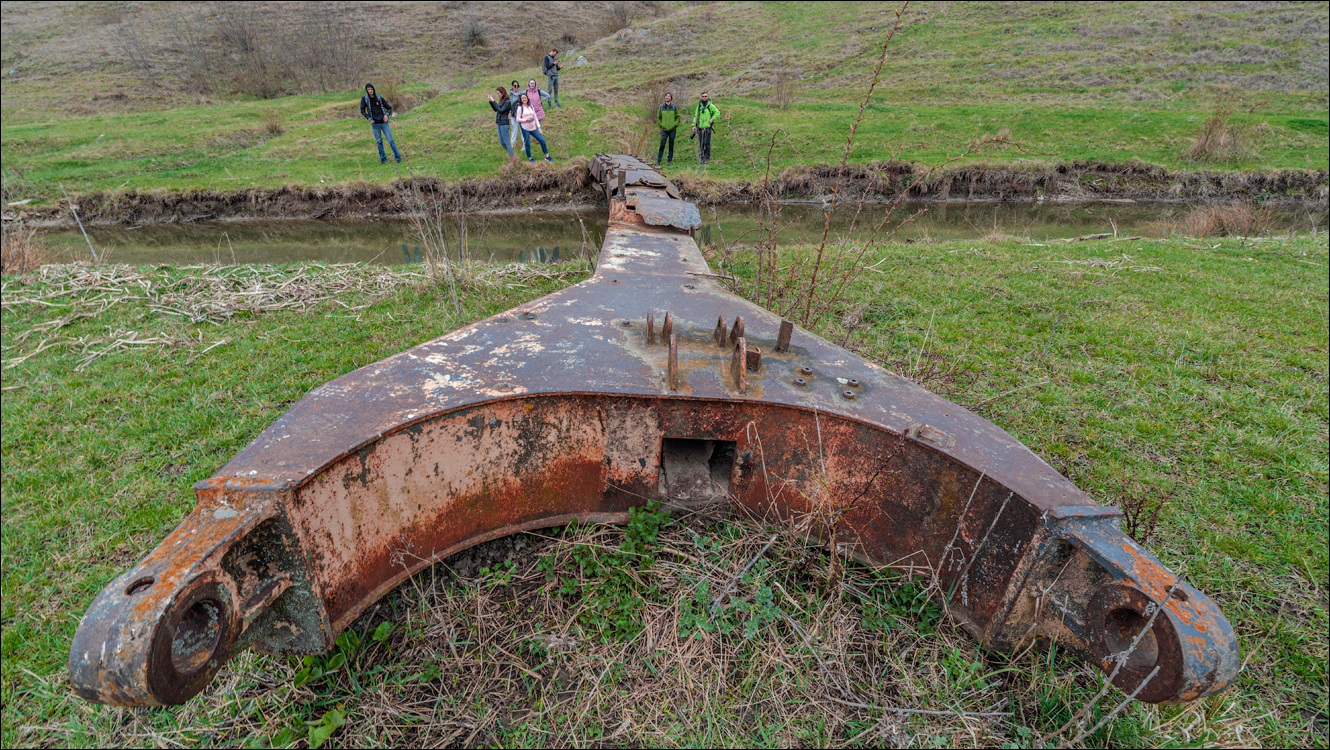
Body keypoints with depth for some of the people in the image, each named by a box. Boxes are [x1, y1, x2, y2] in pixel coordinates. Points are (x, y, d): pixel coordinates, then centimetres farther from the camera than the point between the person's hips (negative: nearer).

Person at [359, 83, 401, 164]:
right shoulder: (364, 99, 3)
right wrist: (369, 119, -3)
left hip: (384, 122, 0)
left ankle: (398, 157, 2)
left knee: (391, 140, -4)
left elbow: (389, 108, 11)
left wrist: (386, 115, -7)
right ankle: (383, 159, 10)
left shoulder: (379, 98, 4)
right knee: (379, 142, 2)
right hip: (375, 124, 0)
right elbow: (362, 110, 7)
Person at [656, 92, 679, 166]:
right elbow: (658, 117, 11)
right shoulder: (661, 107, 7)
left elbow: (678, 117, 9)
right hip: (664, 129, 0)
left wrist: (675, 124, -4)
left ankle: (670, 160, 10)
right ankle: (658, 160, 0)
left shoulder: (674, 107, 6)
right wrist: (661, 125, -1)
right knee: (662, 145, -8)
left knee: (671, 145, 3)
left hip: (672, 129, 0)